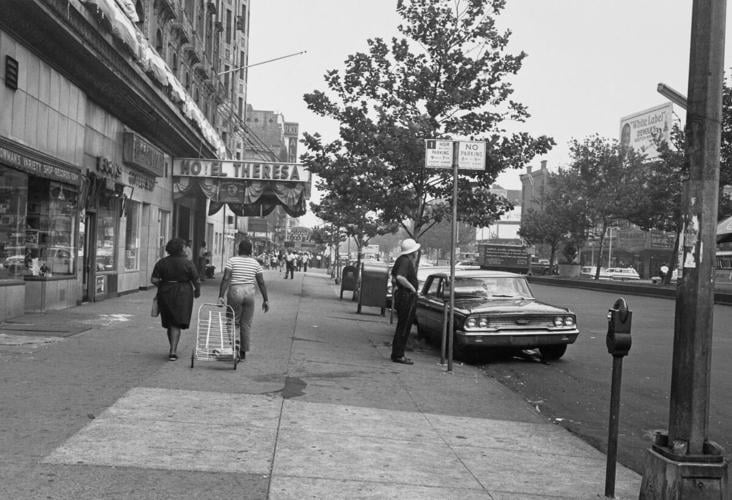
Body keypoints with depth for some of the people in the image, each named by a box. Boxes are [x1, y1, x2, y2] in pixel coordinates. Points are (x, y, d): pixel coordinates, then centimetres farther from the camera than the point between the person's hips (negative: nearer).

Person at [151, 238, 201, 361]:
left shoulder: (161, 262, -1)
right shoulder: (188, 263, -9)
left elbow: (154, 280, -5)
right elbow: (196, 281, -5)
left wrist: (162, 286, 14)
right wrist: (197, 291, 14)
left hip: (165, 295, 3)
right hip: (182, 295, -3)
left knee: (170, 323, 17)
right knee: (176, 324, 0)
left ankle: (173, 349, 27)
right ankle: (173, 352, -10)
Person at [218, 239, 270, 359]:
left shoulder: (232, 261, -3)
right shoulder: (255, 263, 4)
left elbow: (225, 279, -13)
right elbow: (261, 282, 3)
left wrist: (221, 296, -14)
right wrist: (266, 300, 8)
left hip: (234, 293, -2)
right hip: (249, 293, 2)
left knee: (233, 322, 8)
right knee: (246, 324, 10)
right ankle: (243, 352, 13)